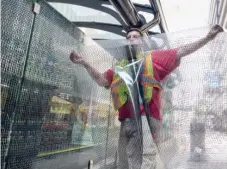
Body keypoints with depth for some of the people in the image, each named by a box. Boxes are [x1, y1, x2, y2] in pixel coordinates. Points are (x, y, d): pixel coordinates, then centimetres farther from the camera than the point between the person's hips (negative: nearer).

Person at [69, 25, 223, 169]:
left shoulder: (152, 57, 11)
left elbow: (181, 52, 6)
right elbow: (101, 80, 17)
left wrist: (208, 38, 0)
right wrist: (84, 63, 10)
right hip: (126, 122, 5)